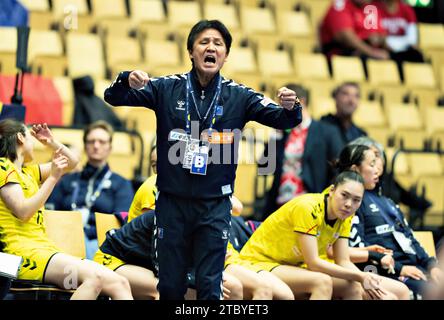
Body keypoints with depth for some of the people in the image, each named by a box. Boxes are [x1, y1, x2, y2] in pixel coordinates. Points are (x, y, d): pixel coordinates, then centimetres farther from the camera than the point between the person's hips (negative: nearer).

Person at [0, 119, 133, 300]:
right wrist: (53, 177, -10)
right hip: (22, 250, -9)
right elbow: (23, 212, -13)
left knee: (118, 283, -11)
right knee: (93, 276, -33)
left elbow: (72, 162, 32)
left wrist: (52, 142, 17)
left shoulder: (29, 171, 25)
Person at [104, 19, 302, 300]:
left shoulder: (238, 96, 0)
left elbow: (283, 119, -5)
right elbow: (114, 97, -2)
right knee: (170, 286, 7)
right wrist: (128, 80, -26)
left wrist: (290, 108, -30)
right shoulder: (167, 89, -1)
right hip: (172, 202, 0)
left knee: (210, 286, 1)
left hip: (215, 205, 0)